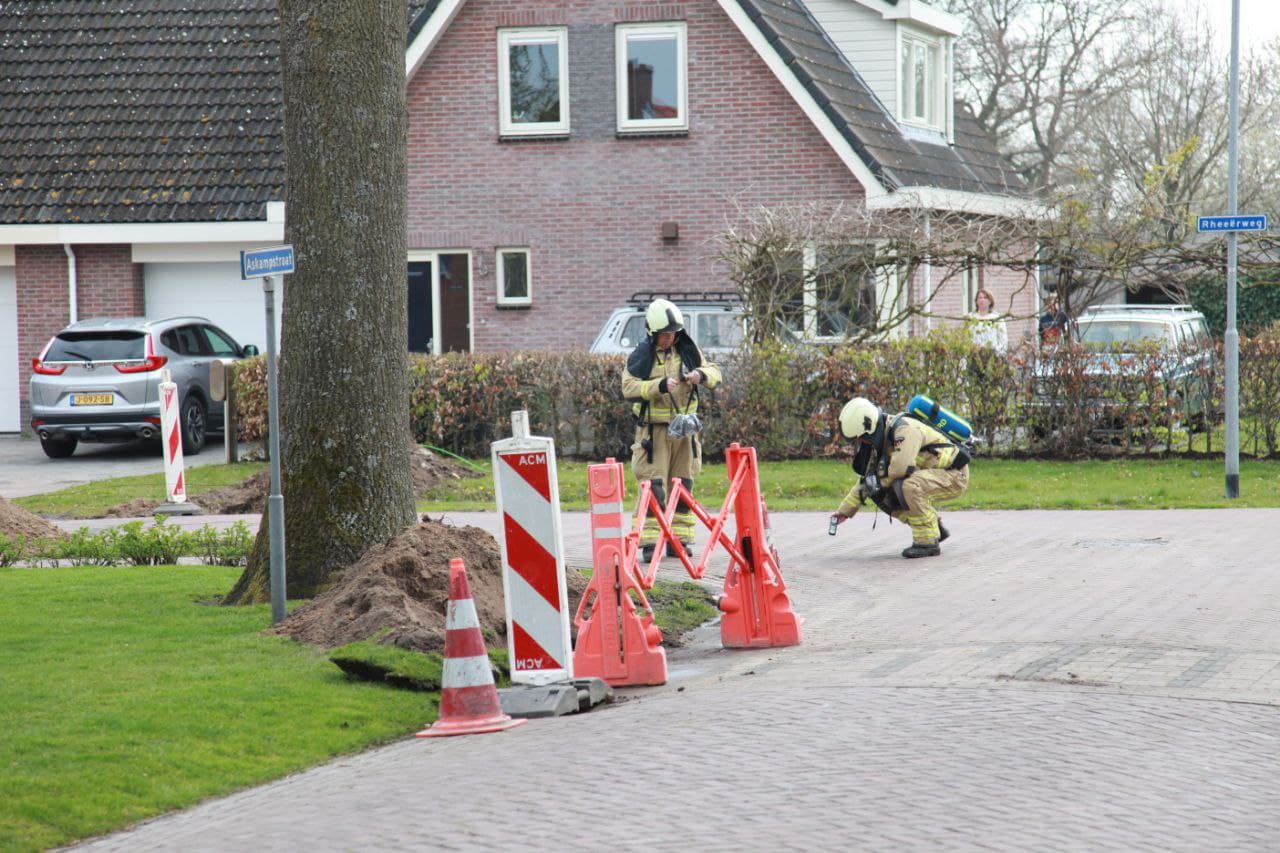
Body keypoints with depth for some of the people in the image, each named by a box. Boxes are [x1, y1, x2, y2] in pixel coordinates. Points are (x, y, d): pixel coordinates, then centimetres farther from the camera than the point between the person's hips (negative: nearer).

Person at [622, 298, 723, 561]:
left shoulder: (687, 350, 8)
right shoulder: (641, 355, -4)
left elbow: (715, 373, 12)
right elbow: (629, 387, -14)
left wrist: (701, 374, -11)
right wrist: (659, 385, -25)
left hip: (684, 427, 5)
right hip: (654, 428, -5)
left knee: (683, 485, 9)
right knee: (654, 487, -10)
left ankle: (679, 539, 16)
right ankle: (649, 542, -9)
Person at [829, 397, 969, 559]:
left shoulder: (905, 429, -24)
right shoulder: (883, 441, 6)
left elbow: (900, 467, -36)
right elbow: (868, 478, 15)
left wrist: (880, 481, -15)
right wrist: (845, 510, 14)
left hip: (954, 476, -9)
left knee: (908, 486, -33)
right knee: (884, 495, 0)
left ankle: (928, 542, -19)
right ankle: (935, 527, 9)